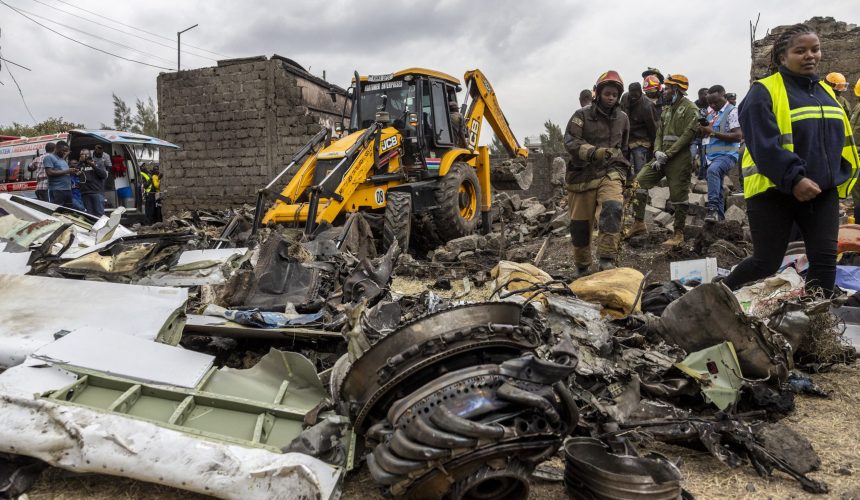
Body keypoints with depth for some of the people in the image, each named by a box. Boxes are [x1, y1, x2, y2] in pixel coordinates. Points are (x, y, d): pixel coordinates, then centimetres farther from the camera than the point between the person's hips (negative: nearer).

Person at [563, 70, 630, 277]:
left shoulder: (622, 118, 13)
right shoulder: (582, 115, -1)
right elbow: (570, 141, -15)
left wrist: (625, 174, 29)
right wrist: (593, 152, -30)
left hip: (611, 173, 2)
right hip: (583, 175, -2)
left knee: (613, 207, -29)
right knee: (580, 223, 3)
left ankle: (607, 259, -26)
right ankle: (582, 267, 23)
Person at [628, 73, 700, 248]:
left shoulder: (690, 109, -6)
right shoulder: (667, 109, 19)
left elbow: (687, 135, -14)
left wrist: (667, 154, -18)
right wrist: (658, 152, -3)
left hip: (680, 159, -7)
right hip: (663, 156, 7)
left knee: (679, 195, -2)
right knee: (640, 181, -5)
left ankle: (678, 234, 8)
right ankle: (639, 223, 1)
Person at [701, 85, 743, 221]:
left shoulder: (732, 111, -4)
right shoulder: (711, 114, 18)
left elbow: (738, 136, -14)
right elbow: (705, 134, 27)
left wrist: (713, 133, -17)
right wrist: (703, 130, 2)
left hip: (726, 154, -8)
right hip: (711, 156, 8)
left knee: (712, 170, -36)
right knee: (716, 188, 11)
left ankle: (713, 208, -41)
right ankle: (719, 216, 20)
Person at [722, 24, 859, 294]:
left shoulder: (826, 91, 16)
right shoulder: (764, 92, -9)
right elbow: (764, 144, -19)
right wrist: (793, 179, -25)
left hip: (822, 192, 7)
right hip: (774, 191, -6)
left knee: (825, 259, 1)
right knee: (767, 263, 1)